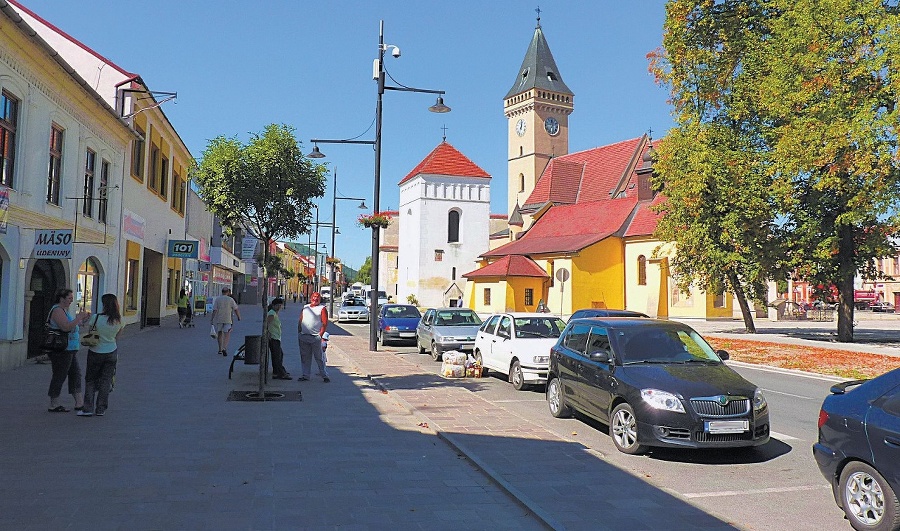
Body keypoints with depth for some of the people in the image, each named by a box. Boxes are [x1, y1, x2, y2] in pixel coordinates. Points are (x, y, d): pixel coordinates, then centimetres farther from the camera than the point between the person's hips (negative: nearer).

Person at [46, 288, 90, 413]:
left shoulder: (64, 310, 17)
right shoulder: (57, 310, -15)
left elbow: (72, 326, 23)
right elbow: (66, 327, -27)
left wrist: (83, 320, 10)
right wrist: (78, 317, -21)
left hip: (69, 350, 11)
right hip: (61, 350, -11)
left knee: (76, 374, 10)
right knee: (59, 376, -2)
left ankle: (79, 403, 14)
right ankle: (53, 405, 7)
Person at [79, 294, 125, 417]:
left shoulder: (97, 317, -17)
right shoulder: (119, 320, -6)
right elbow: (116, 336, 5)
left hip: (96, 353, -3)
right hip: (111, 353, 3)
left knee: (90, 380, 11)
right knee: (106, 381, 9)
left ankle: (88, 409, 8)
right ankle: (101, 409, 11)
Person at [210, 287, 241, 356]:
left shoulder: (217, 299, -1)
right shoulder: (231, 300, -3)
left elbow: (214, 310, -7)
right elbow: (236, 309, -1)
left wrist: (212, 319, -4)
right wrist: (239, 317, 13)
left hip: (219, 319, 2)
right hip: (228, 319, -2)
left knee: (219, 334, 18)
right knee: (227, 335, -3)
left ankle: (220, 349, 24)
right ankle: (224, 348, -22)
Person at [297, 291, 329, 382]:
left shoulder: (322, 309, 1)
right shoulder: (305, 308, 16)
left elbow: (325, 323, -5)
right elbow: (300, 321, 17)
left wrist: (320, 335, -12)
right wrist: (299, 333, 8)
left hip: (315, 337, -5)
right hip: (303, 337, 5)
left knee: (319, 357, -2)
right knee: (305, 357, 9)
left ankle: (325, 376, 5)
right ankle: (305, 375, 17)